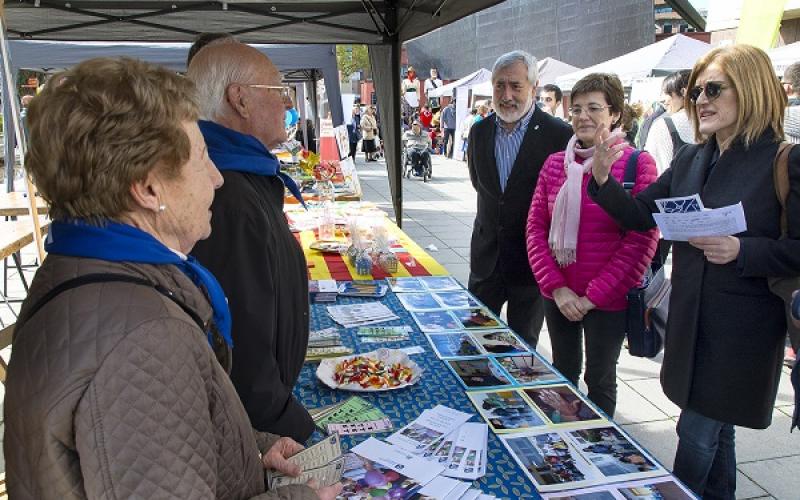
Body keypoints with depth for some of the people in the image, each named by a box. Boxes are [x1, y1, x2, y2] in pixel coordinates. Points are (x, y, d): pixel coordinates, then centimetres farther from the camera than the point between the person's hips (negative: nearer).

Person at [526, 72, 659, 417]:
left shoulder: (638, 164, -9)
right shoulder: (555, 163, 4)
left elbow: (642, 239, -12)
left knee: (600, 380, 12)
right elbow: (536, 227, 3)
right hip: (558, 296, 4)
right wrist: (556, 287, -7)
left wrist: (594, 296, -13)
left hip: (608, 300, -4)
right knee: (563, 374, 19)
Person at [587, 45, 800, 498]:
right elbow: (639, 214, 4)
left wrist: (741, 250, -26)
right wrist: (603, 178, -11)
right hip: (691, 318, 6)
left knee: (698, 432, 3)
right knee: (714, 429, 23)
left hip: (744, 326, -6)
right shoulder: (692, 159, 5)